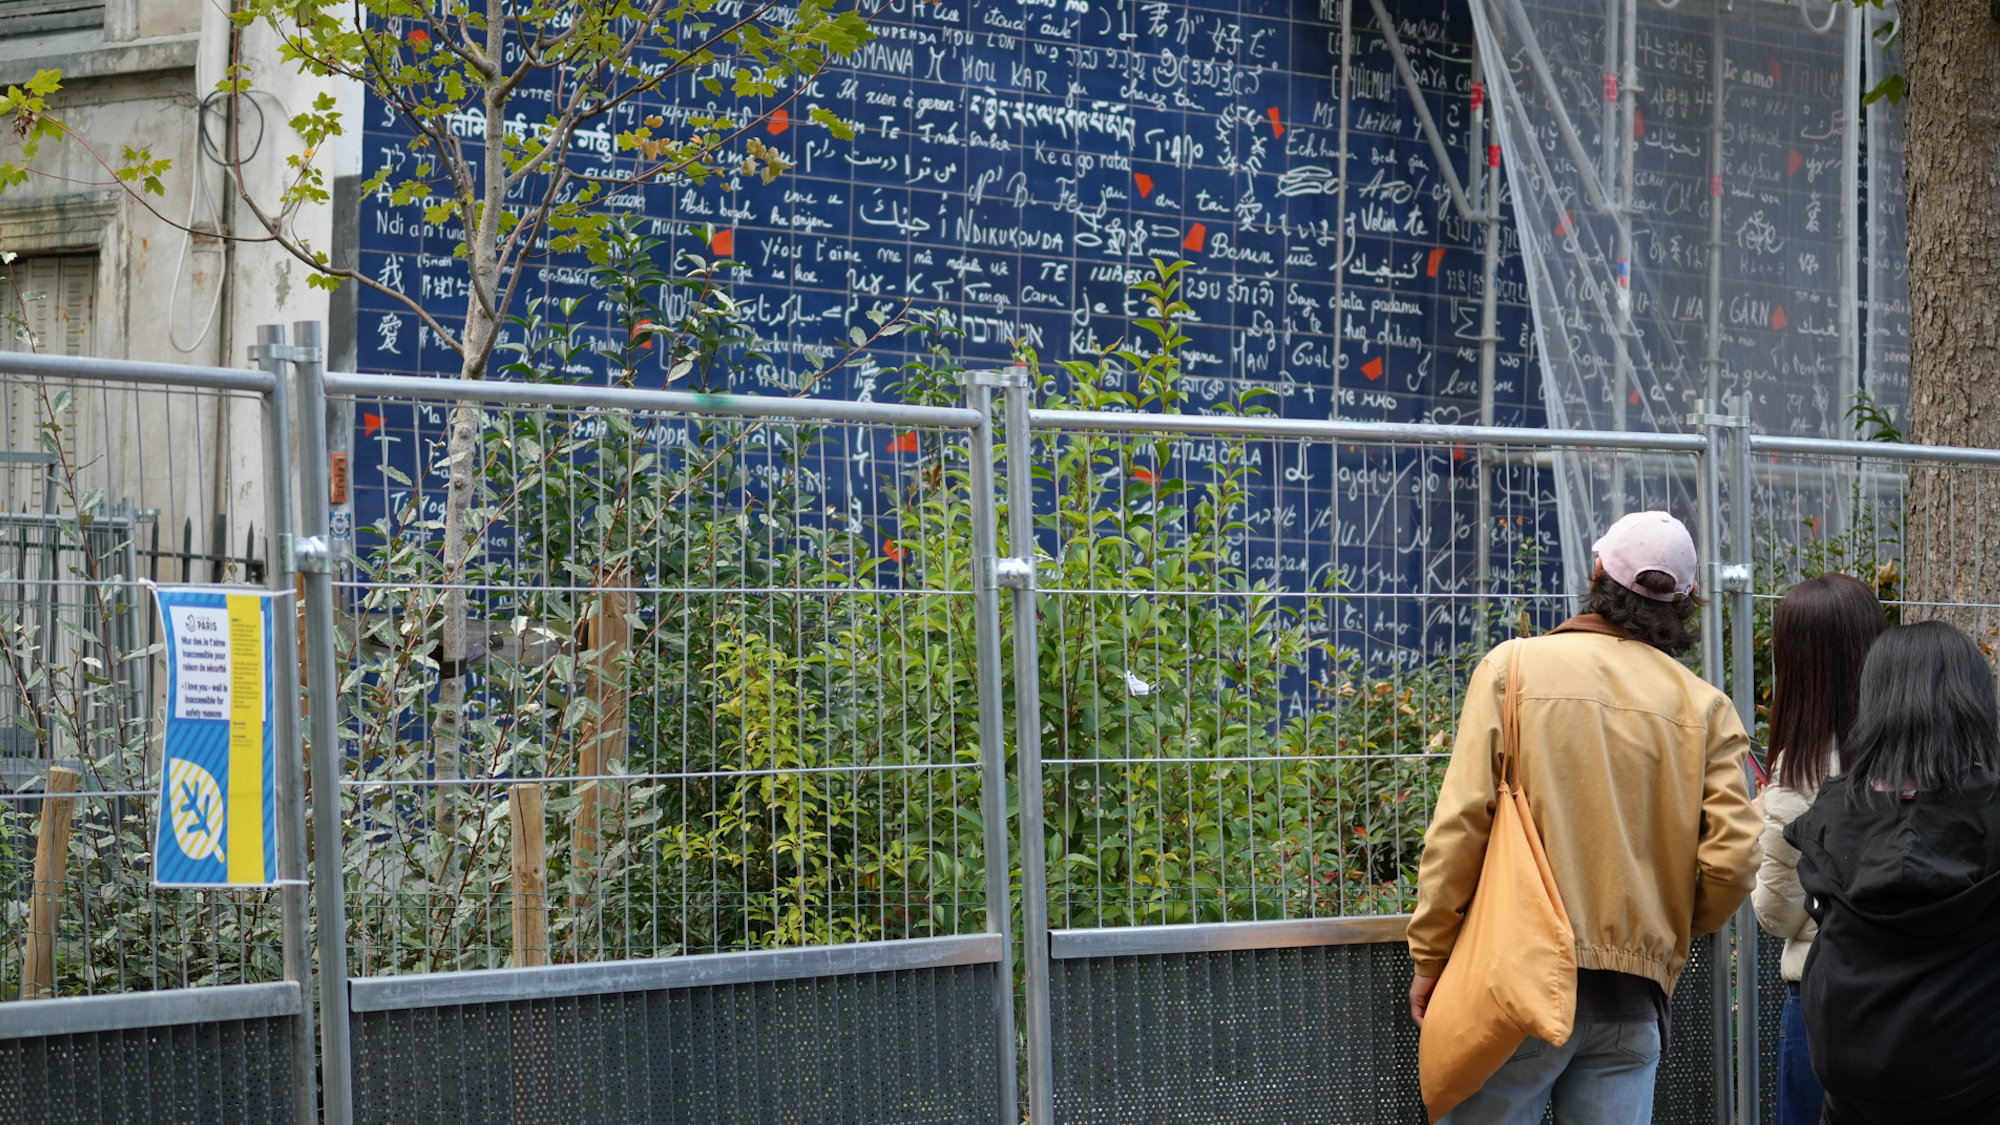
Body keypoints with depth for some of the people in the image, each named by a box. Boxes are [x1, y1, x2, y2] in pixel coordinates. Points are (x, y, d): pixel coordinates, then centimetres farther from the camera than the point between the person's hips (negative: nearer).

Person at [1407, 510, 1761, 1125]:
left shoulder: (1514, 667, -2)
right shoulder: (1704, 707, 4)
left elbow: (1460, 824, -8)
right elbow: (1732, 859, -3)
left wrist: (1429, 957, 0)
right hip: (1633, 995, 2)